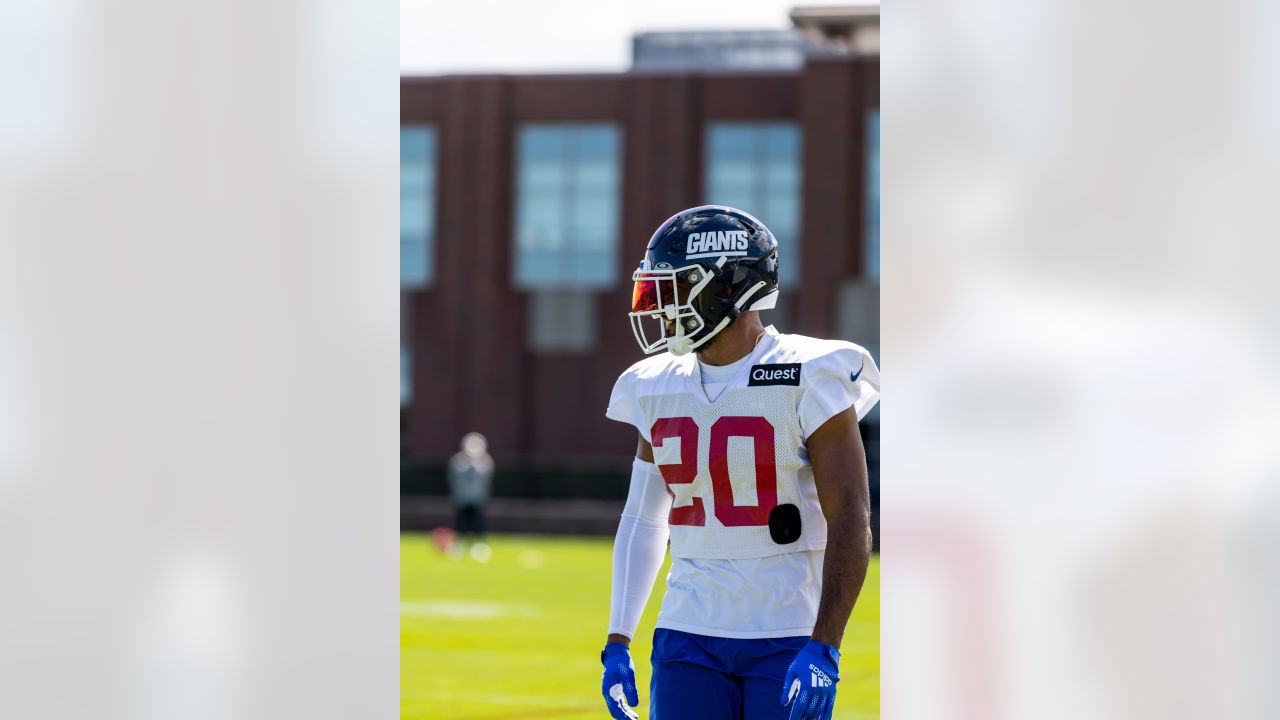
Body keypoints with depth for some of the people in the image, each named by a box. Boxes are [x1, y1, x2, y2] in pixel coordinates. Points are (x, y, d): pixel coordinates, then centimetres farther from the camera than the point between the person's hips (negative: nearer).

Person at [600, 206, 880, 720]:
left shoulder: (807, 382, -10)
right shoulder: (659, 391, 7)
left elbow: (850, 522, -12)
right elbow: (642, 520, 15)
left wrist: (823, 648, -20)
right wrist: (617, 643, 11)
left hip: (788, 639, -4)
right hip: (689, 639, 5)